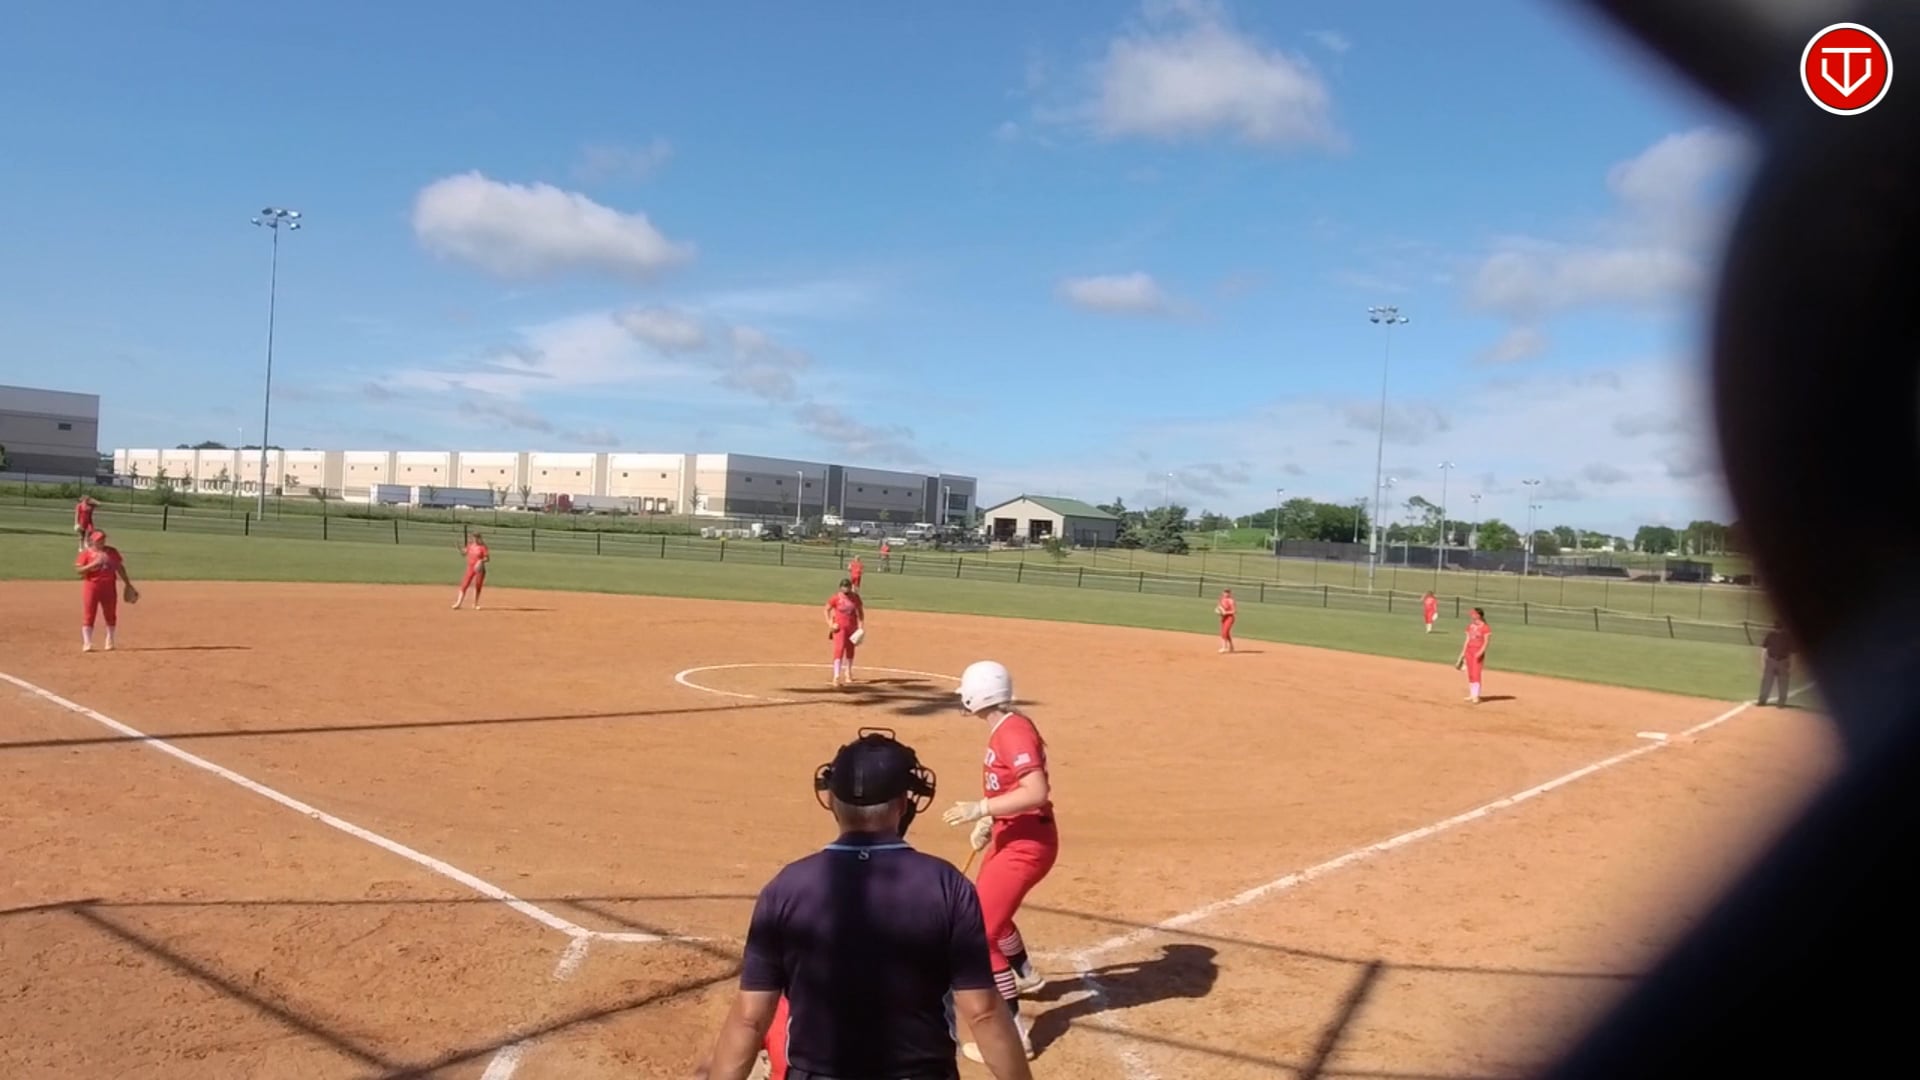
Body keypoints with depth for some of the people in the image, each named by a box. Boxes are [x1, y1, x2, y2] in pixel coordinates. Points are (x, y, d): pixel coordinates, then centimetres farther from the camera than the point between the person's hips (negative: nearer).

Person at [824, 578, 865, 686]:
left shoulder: (855, 597, -2)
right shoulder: (835, 598, -10)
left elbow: (860, 611, 8)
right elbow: (827, 610, 0)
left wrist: (861, 625, 2)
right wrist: (830, 624, -9)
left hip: (852, 627, 4)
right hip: (839, 627, -4)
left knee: (850, 650, 14)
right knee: (839, 649, -17)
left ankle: (848, 674, 33)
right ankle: (836, 677, -21)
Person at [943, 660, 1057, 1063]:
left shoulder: (1013, 732, -23)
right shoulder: (1006, 728, 8)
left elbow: (1037, 792, -32)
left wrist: (980, 809, -32)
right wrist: (990, 821, 13)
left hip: (1027, 843, -11)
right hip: (1013, 836, 11)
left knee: (982, 932, -13)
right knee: (989, 912, 31)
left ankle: (1012, 1031, -8)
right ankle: (1025, 975, 55)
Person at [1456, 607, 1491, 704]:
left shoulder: (1485, 627, -10)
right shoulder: (1470, 626, 11)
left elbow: (1486, 642, -12)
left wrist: (1481, 652, -25)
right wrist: (1462, 654, 14)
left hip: (1478, 652, -7)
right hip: (1469, 650, 7)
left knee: (1476, 674, -11)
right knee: (1470, 674, 10)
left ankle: (1476, 696, -9)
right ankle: (1472, 694, 17)